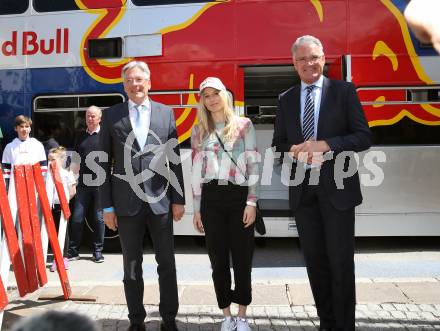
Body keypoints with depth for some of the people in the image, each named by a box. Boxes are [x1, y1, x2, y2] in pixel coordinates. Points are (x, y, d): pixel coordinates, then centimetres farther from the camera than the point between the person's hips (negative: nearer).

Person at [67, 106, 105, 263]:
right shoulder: (80, 136, 13)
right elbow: (75, 160, 16)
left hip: (101, 184, -3)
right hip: (83, 184, 3)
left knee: (99, 218, 4)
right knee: (77, 218, 4)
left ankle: (98, 251, 14)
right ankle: (73, 250, 14)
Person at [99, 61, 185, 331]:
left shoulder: (166, 113, 6)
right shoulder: (112, 116, 4)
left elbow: (175, 159, 5)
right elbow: (105, 164, 3)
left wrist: (179, 199, 1)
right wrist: (107, 206, 0)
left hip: (160, 199, 1)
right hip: (127, 202, 0)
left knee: (167, 263, 8)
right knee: (132, 265, 10)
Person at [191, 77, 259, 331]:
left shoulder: (244, 125, 3)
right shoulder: (199, 132, 10)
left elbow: (253, 164, -2)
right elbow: (196, 170, 9)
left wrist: (252, 202, -9)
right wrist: (197, 208, 6)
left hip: (239, 196, -2)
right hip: (211, 199, 2)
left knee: (242, 259, 3)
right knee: (219, 260, 7)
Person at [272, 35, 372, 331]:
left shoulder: (344, 91, 1)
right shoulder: (286, 99, 11)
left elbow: (364, 137, -5)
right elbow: (278, 144, 12)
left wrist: (325, 145, -18)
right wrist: (294, 150, -11)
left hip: (336, 187, -3)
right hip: (302, 189, 4)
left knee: (341, 261, 2)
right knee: (315, 260, 11)